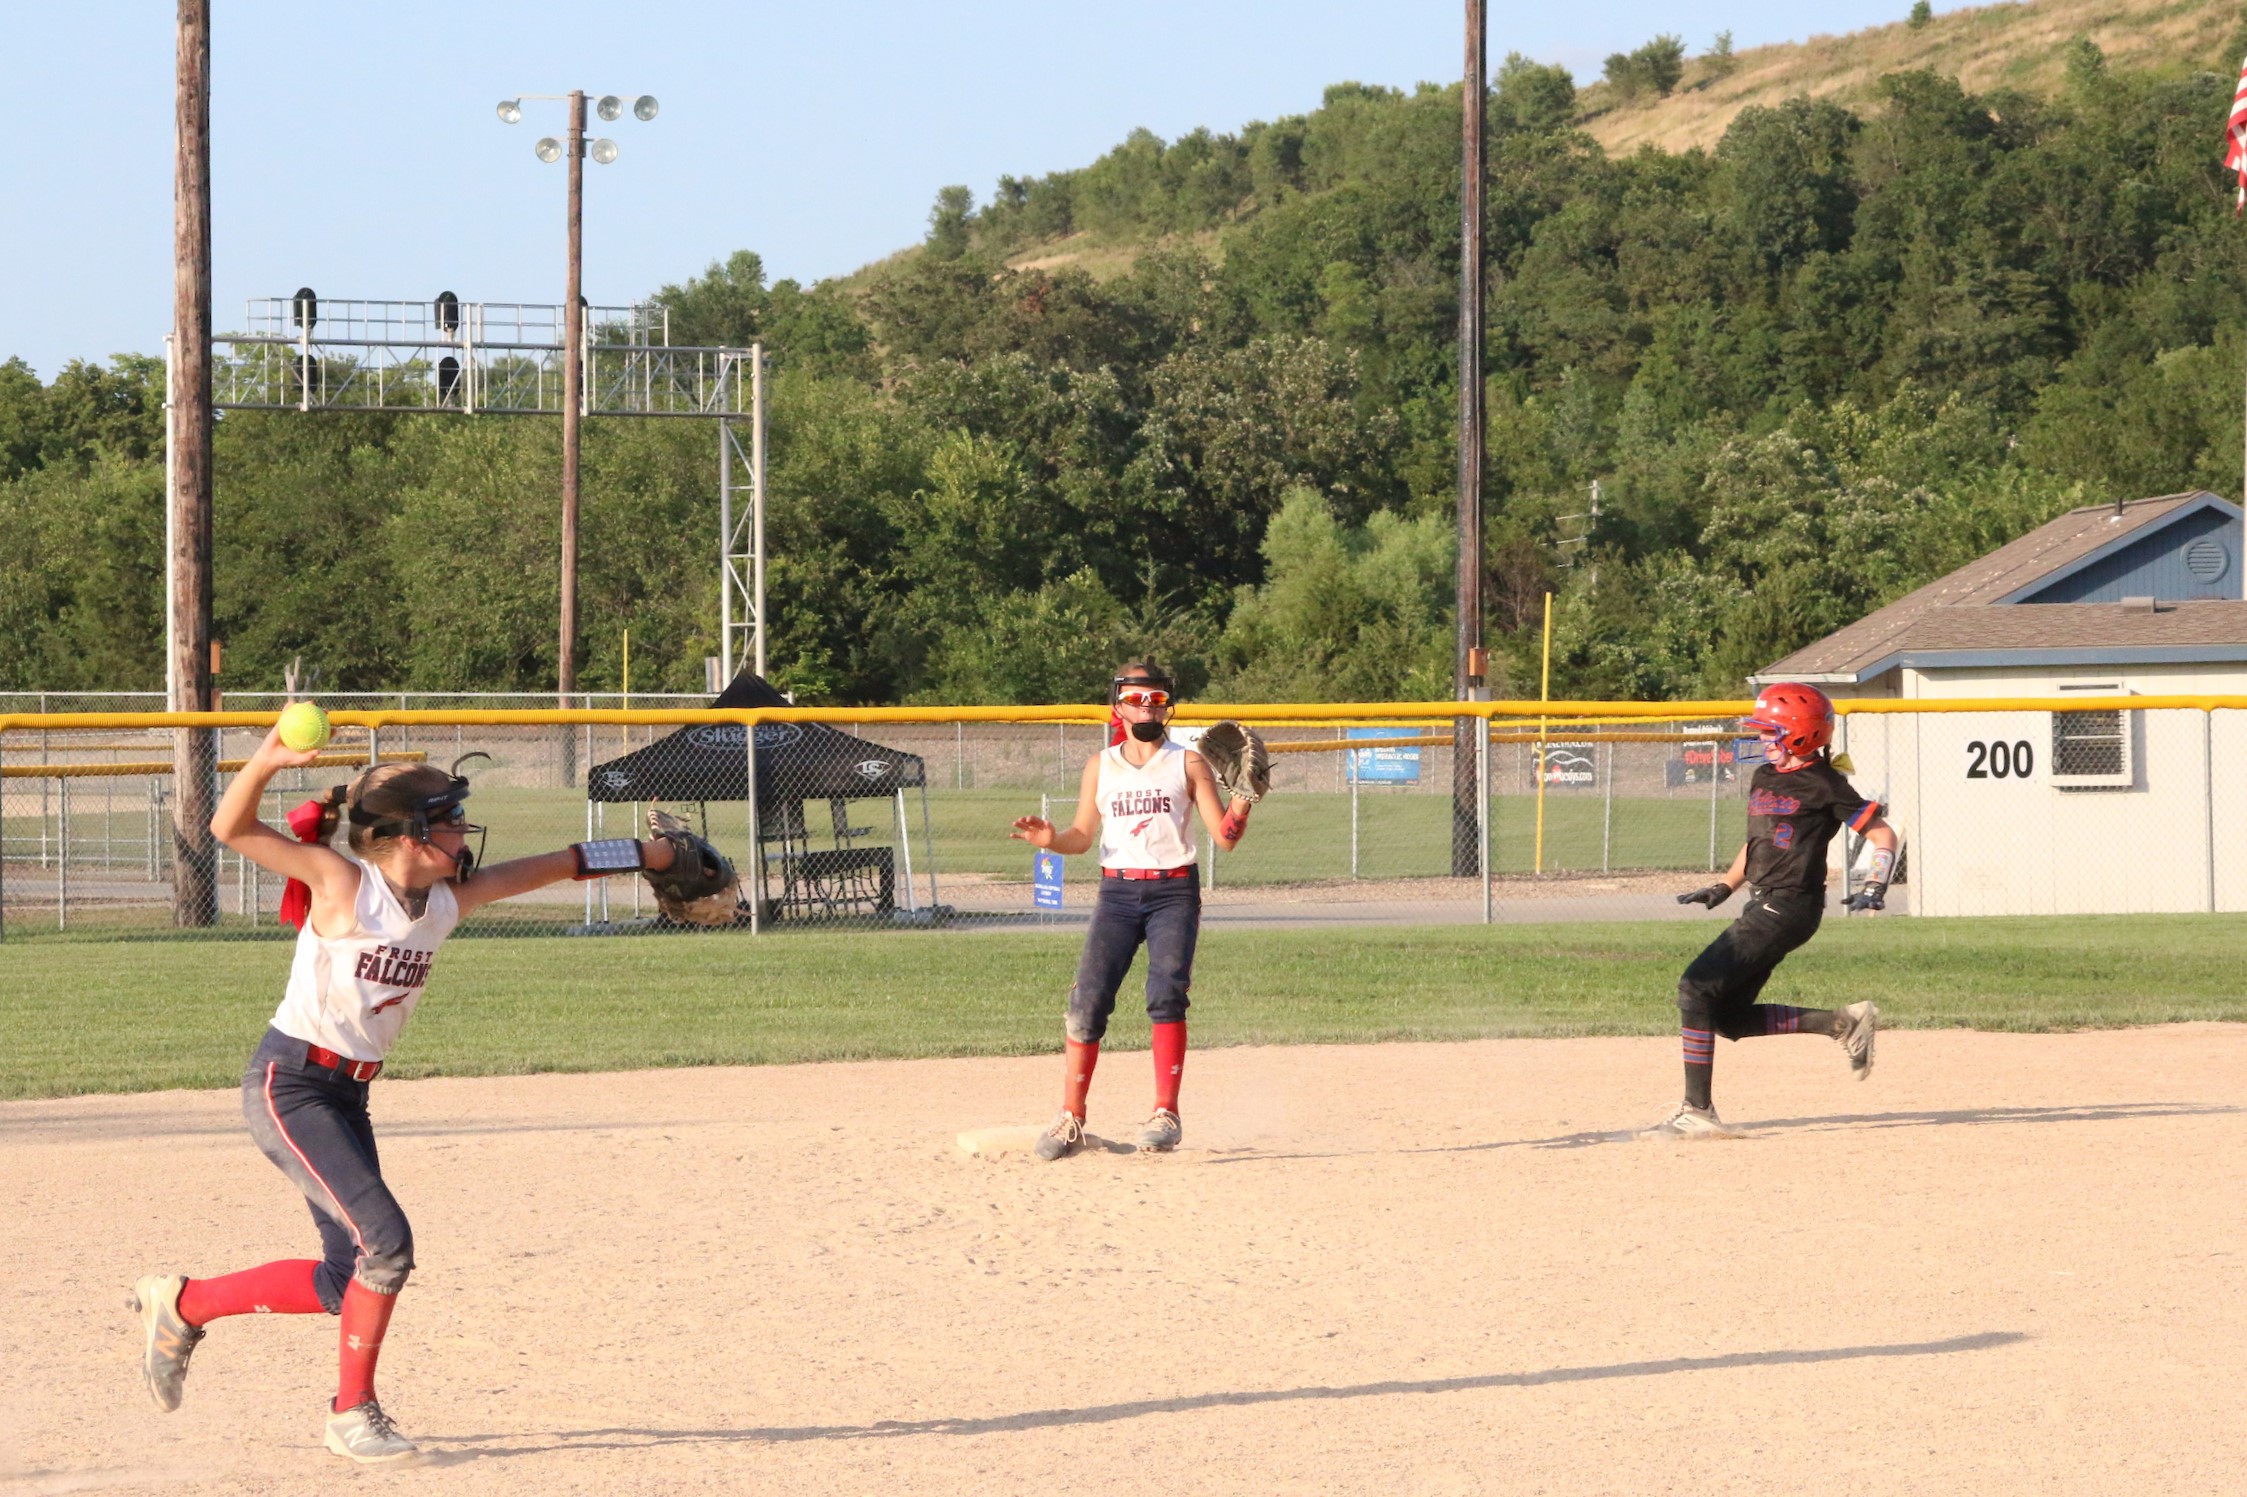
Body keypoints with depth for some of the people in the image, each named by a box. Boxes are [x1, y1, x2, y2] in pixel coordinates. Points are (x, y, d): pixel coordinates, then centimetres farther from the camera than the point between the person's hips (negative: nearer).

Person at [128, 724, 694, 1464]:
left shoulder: (446, 902, 4)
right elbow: (231, 829, -20)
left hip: (346, 1096, 8)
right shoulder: (343, 883, -15)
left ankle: (182, 1304, 24)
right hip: (288, 1088, -8)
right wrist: (264, 764, -37)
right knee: (385, 1241, -16)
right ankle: (353, 1411, 1)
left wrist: (645, 854, 16)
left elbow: (547, 867, 14)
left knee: (348, 1281, 6)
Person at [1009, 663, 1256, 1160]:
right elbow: (1083, 836, 11)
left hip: (1174, 892, -2)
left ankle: (1166, 1113, -15)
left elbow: (1224, 837, 2)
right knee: (1088, 1001, -8)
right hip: (1117, 892, 2)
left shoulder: (1188, 764, 6)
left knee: (1166, 994, -18)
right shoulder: (1101, 766, 13)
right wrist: (1050, 839, -10)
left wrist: (1243, 802, -17)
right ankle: (1070, 1121, -2)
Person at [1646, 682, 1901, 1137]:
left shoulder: (1825, 786, -8)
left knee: (1697, 989, -15)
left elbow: (1882, 833, -7)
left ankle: (1697, 1111, -14)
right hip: (1766, 906, 10)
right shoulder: (1764, 778, 16)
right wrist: (1723, 888, 19)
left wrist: (1874, 887, -20)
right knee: (1730, 1016, 6)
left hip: (1790, 906, -10)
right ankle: (1843, 1023, 12)